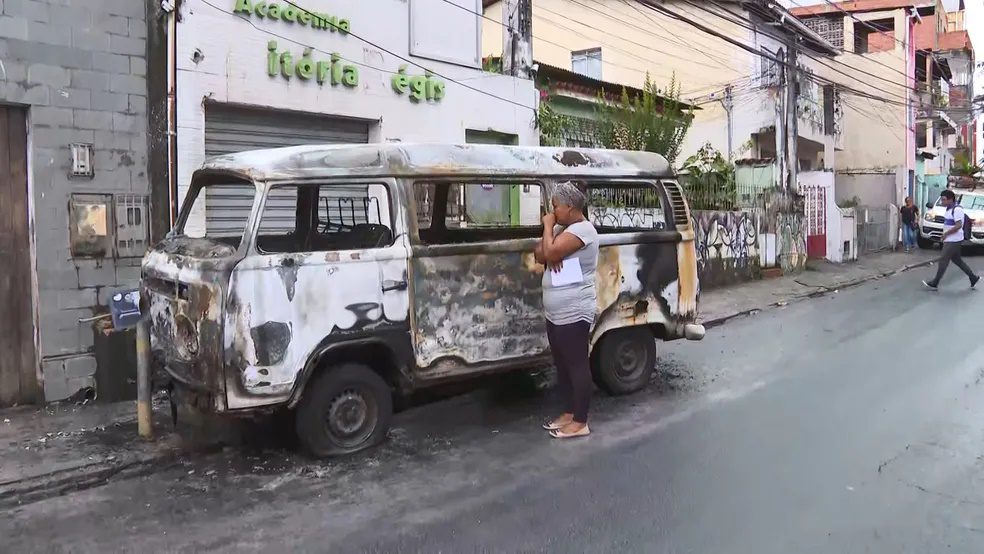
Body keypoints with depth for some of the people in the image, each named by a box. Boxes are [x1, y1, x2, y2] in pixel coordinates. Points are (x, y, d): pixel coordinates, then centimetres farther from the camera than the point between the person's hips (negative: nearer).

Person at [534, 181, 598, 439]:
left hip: (574, 314, -10)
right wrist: (550, 255, -11)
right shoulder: (561, 228, 14)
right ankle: (569, 414, 28)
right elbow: (540, 254, 11)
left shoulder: (583, 229, -16)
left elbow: (551, 252, -24)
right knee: (562, 365, 16)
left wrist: (548, 225, -9)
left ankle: (580, 423, 7)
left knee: (577, 366, -1)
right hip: (555, 313, 10)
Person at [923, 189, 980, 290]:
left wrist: (946, 233, -18)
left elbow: (958, 225, -24)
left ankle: (935, 283, -1)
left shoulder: (957, 209, -18)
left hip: (954, 240, -10)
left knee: (943, 260, -6)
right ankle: (974, 277, 26)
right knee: (957, 259, 17)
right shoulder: (949, 209, 12)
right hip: (950, 240, 10)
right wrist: (945, 234, 9)